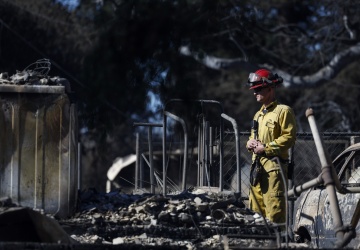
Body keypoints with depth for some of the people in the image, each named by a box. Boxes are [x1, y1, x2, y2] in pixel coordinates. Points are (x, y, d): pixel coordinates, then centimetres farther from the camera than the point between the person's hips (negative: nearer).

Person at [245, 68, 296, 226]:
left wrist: (266, 147, -14)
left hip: (274, 165, -8)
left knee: (274, 207, -13)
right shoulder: (258, 115, 22)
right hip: (257, 165, 9)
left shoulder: (283, 111, -5)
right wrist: (250, 143, 6)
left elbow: (289, 137, -12)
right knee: (256, 207, 8)